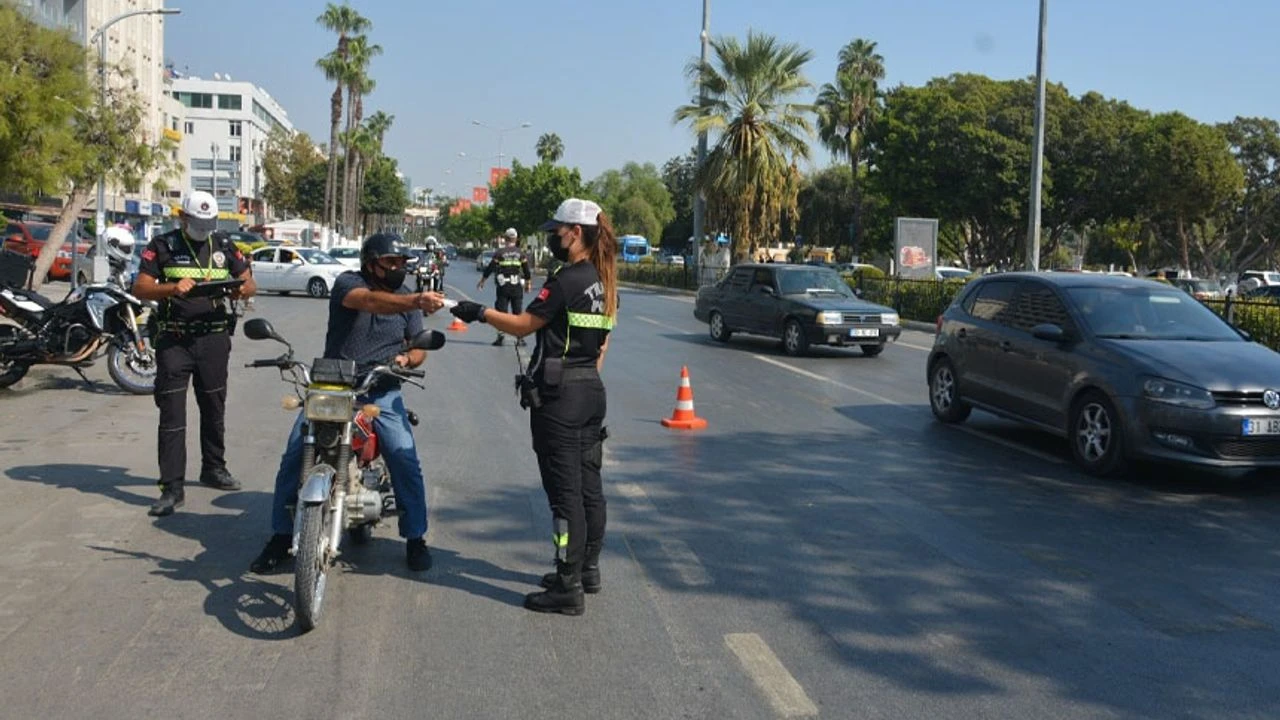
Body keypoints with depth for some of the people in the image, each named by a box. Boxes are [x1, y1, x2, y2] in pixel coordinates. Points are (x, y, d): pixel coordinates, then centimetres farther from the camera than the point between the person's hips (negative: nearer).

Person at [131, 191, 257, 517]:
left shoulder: (223, 248, 10)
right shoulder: (163, 246, 0)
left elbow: (250, 282, 12)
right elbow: (140, 288, -5)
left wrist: (241, 289, -13)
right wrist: (172, 288, -24)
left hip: (214, 339, 4)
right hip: (173, 340, -3)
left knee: (214, 408, 16)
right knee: (172, 414, -6)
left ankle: (213, 468, 33)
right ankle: (173, 487, -5)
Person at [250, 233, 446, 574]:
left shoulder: (406, 297, 8)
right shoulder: (348, 282, -7)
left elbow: (419, 347, 10)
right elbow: (371, 301, -30)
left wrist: (407, 358, -15)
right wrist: (415, 302, -47)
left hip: (382, 392, 2)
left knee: (405, 460, -15)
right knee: (294, 455, -11)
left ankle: (415, 538, 3)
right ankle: (281, 536, 6)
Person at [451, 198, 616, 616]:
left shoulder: (568, 280, -16)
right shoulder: (605, 283, 11)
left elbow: (522, 325, -12)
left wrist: (479, 312, -1)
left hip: (559, 397, -9)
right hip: (592, 392, 9)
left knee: (564, 491, -5)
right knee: (588, 485, 15)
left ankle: (568, 588, -1)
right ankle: (587, 569, 27)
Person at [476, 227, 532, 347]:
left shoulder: (499, 253, -1)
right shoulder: (521, 253, 2)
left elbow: (490, 268, 2)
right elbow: (527, 271, 4)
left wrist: (482, 281, 12)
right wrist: (528, 283, 17)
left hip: (503, 287, -1)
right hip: (517, 287, 1)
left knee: (501, 312, 4)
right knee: (518, 312, 5)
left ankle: (500, 336, 1)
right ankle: (520, 338, 3)